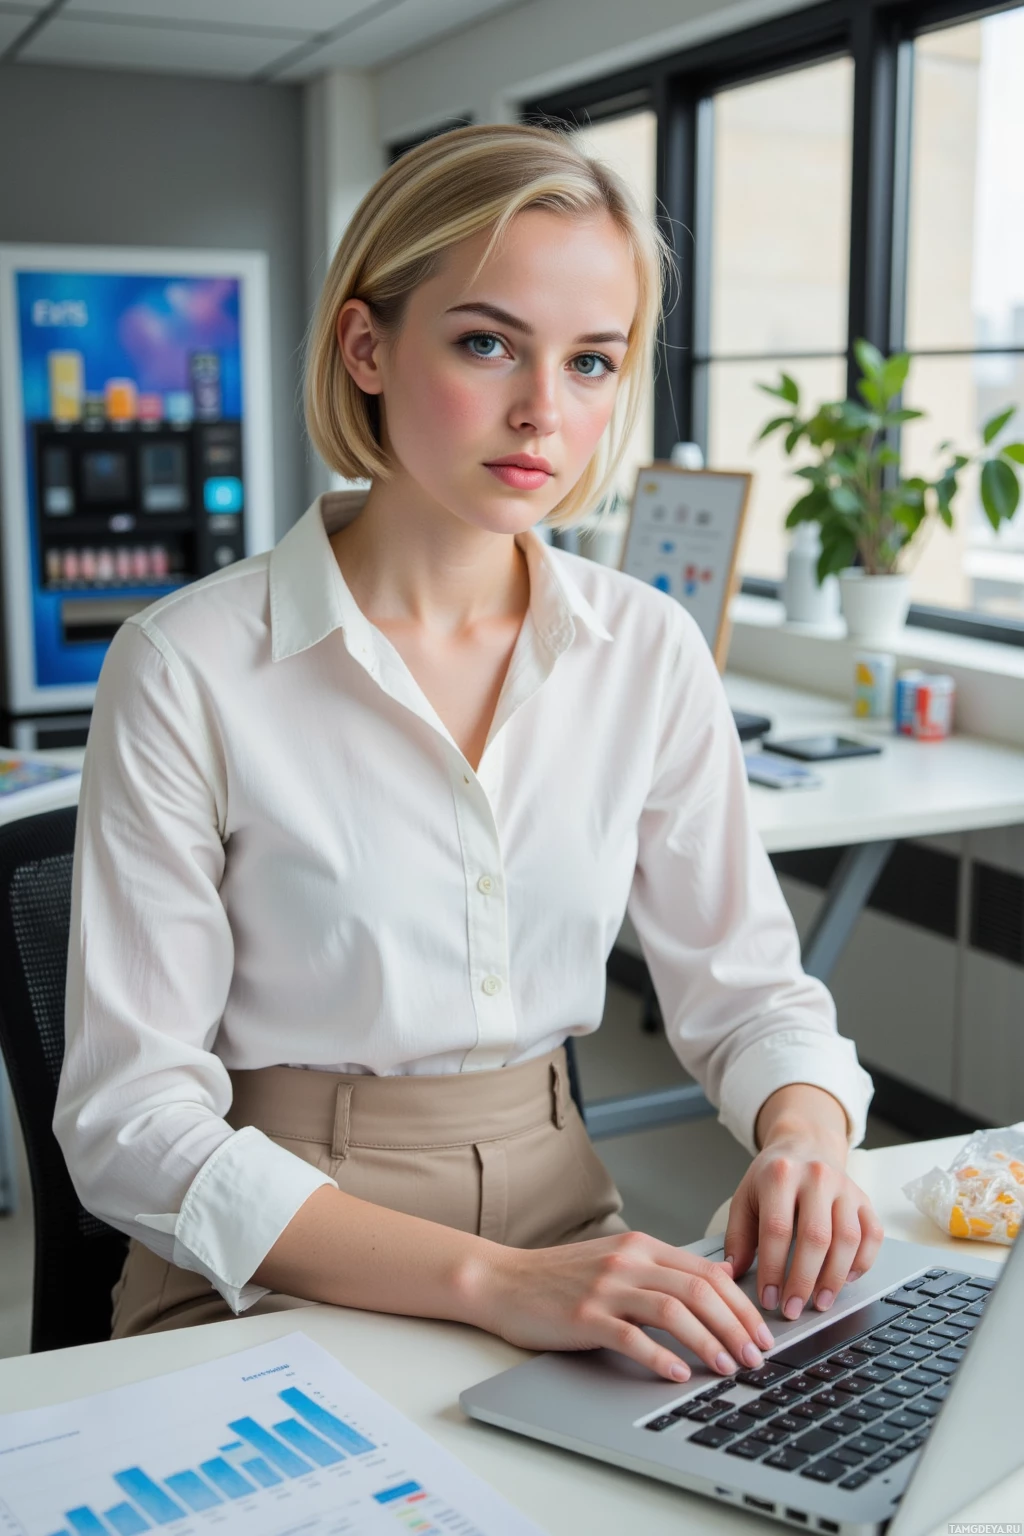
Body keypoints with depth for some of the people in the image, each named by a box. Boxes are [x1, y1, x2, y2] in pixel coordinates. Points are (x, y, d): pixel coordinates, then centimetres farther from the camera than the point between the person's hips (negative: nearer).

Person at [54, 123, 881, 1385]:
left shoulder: (649, 653, 0)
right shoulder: (187, 670, -13)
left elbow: (746, 991, 8)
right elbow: (132, 1117, -14)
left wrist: (804, 1137, -16)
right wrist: (489, 1279, -25)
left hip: (563, 1226, 4)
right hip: (270, 1283, -3)